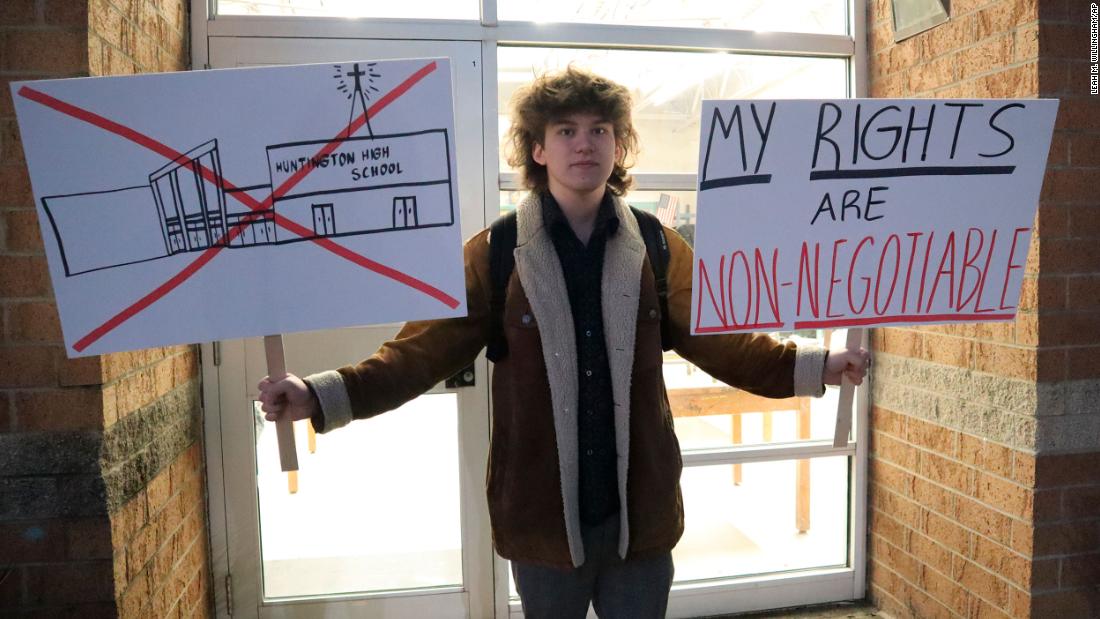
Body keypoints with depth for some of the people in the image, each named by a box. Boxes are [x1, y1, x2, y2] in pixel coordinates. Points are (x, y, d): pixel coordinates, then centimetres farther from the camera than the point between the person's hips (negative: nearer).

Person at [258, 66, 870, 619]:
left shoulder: (660, 248, 0)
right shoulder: (493, 252, -6)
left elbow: (714, 340, 2)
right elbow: (427, 349, -9)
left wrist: (814, 366, -10)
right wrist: (323, 395, -22)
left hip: (639, 512, 2)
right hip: (542, 515, -1)